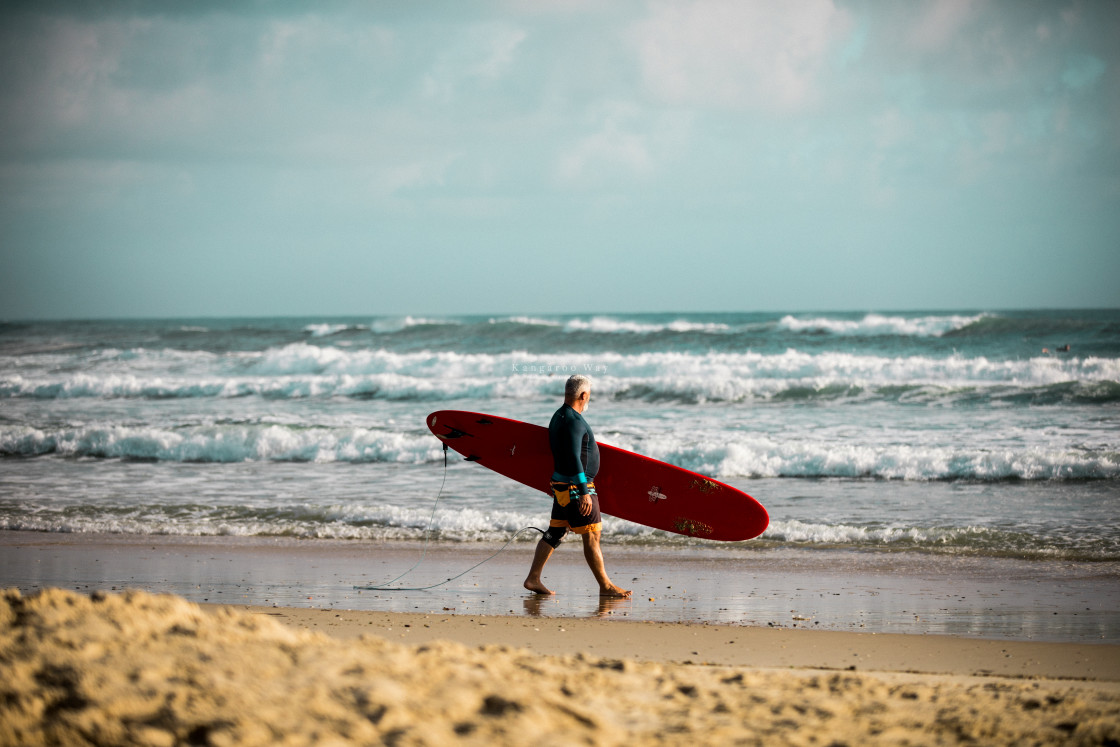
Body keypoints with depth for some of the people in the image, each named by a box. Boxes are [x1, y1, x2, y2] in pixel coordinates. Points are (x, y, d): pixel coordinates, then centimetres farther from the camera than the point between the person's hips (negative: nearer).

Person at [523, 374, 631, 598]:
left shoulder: (559, 416, 12)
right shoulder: (573, 421, -20)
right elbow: (573, 458, -26)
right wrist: (583, 492, -27)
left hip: (561, 485, 10)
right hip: (575, 487, -10)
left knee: (555, 533, 14)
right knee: (592, 536, -4)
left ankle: (533, 578, 15)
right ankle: (605, 586, 1)